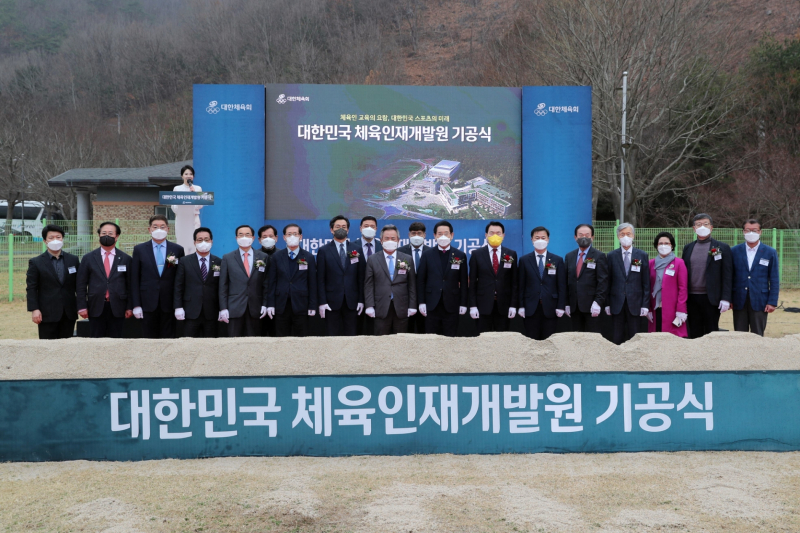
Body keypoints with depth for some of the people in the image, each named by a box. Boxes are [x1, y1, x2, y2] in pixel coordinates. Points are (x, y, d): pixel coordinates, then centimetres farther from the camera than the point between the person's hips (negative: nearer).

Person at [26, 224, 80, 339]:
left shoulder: (73, 260, 9)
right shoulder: (36, 262, 2)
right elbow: (31, 288, -1)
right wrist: (34, 309, -10)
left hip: (69, 313, 3)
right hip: (47, 314, -2)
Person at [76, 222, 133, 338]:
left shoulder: (126, 259, 7)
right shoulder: (88, 258, 8)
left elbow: (130, 285, 6)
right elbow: (81, 285, 6)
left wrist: (129, 307, 0)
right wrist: (82, 306, -2)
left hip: (117, 309, 0)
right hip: (96, 308, 0)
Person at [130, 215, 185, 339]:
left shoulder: (178, 250, 6)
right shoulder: (139, 249, 6)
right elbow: (134, 279, 4)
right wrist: (136, 305, -3)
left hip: (169, 304, 0)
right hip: (148, 304, 0)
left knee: (168, 338, 2)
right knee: (149, 338, 3)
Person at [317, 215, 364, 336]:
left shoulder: (357, 250, 9)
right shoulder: (323, 251, 4)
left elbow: (361, 276, 8)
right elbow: (320, 279, 0)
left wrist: (361, 300, 1)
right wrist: (322, 302, -7)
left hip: (352, 301, 2)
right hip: (332, 302, -1)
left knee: (351, 336, 3)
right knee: (333, 337, 1)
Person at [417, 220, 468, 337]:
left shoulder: (460, 256, 6)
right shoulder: (427, 255, 6)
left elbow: (464, 282, 5)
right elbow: (420, 280, 4)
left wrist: (463, 304, 0)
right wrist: (421, 302, -2)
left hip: (451, 305, 0)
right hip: (432, 305, 0)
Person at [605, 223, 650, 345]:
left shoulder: (642, 255, 5)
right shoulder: (612, 256, 6)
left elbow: (646, 282, 3)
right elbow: (608, 281, 6)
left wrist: (645, 304, -3)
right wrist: (607, 303, 0)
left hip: (635, 303, 0)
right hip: (617, 304, 0)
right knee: (617, 338, 3)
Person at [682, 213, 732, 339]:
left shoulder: (722, 248, 1)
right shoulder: (688, 248, 12)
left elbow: (727, 275, -3)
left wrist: (725, 298, -10)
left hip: (711, 299, -3)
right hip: (692, 298, 3)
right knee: (694, 334, 7)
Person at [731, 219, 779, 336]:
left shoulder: (770, 252, 3)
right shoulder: (735, 251, 6)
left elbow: (774, 280, 2)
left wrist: (772, 302, -5)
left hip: (759, 302, -1)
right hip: (739, 301, 1)